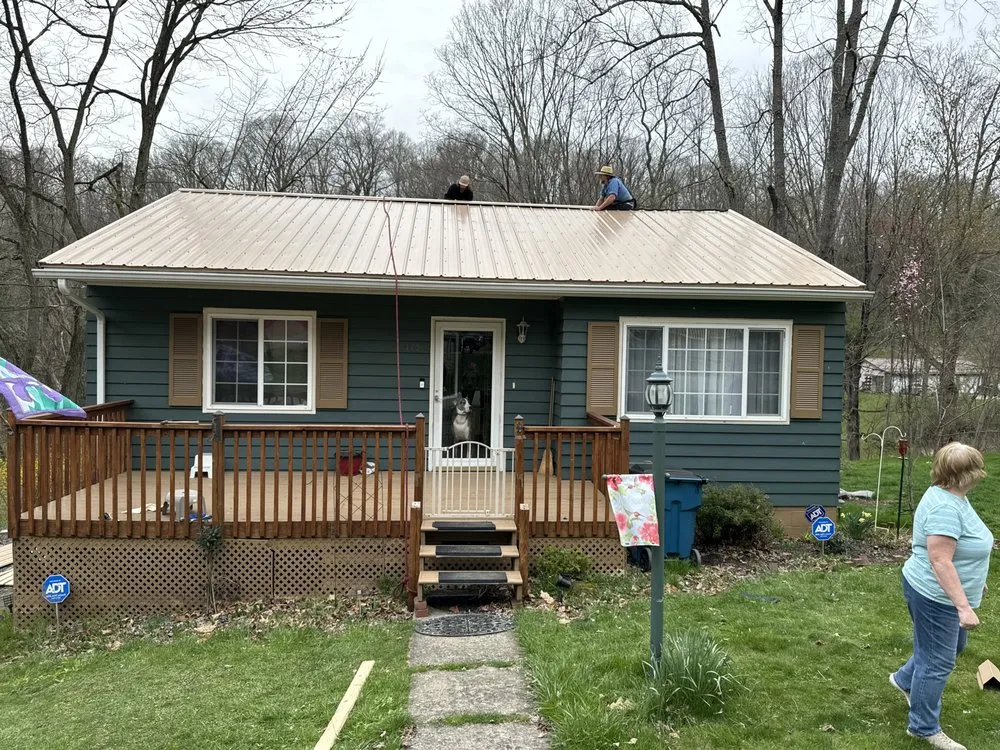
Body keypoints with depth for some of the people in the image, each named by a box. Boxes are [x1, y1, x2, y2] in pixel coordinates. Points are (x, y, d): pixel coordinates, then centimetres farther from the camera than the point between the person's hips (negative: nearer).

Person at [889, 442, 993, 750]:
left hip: (945, 594, 10)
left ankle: (904, 679, 42)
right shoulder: (945, 507, -29)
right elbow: (940, 562, -31)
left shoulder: (951, 495, 4)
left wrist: (974, 579, 26)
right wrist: (964, 606, -30)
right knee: (937, 662, 3)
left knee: (951, 648, 26)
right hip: (936, 596, -10)